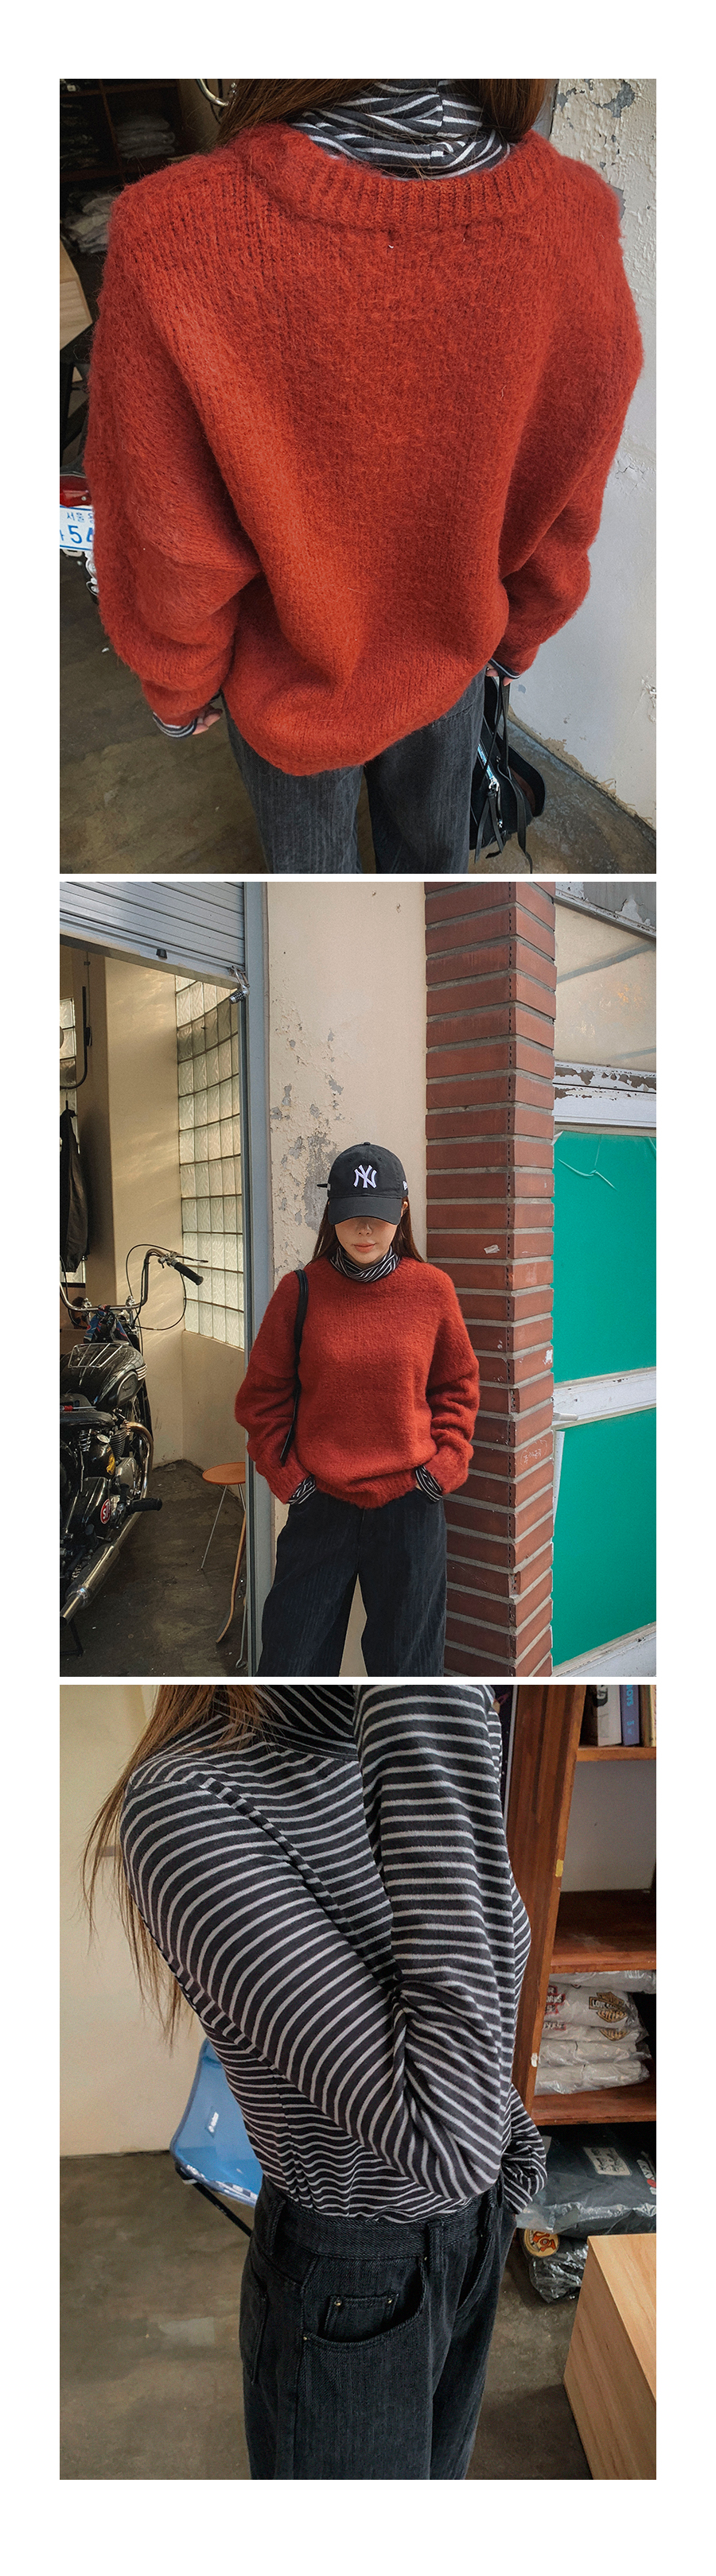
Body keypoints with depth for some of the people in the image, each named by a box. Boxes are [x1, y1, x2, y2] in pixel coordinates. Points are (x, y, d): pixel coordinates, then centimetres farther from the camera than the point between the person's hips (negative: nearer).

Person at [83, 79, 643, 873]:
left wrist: (180, 691, -2)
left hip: (293, 687, -2)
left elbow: (172, 563, -23)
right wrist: (515, 639, 11)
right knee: (431, 830, 30)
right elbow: (564, 518, -10)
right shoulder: (577, 220, -26)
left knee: (312, 846, 27)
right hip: (454, 657, 3)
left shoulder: (173, 242, -36)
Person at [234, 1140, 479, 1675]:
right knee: (293, 1659, 8)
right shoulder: (300, 1291, -3)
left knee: (407, 1658, 14)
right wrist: (286, 1475, -3)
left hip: (410, 1508, 1)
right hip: (319, 1505, 0)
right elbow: (263, 1395, 4)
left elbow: (458, 1386, 9)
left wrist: (443, 1465, -1)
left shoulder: (433, 1289, -1)